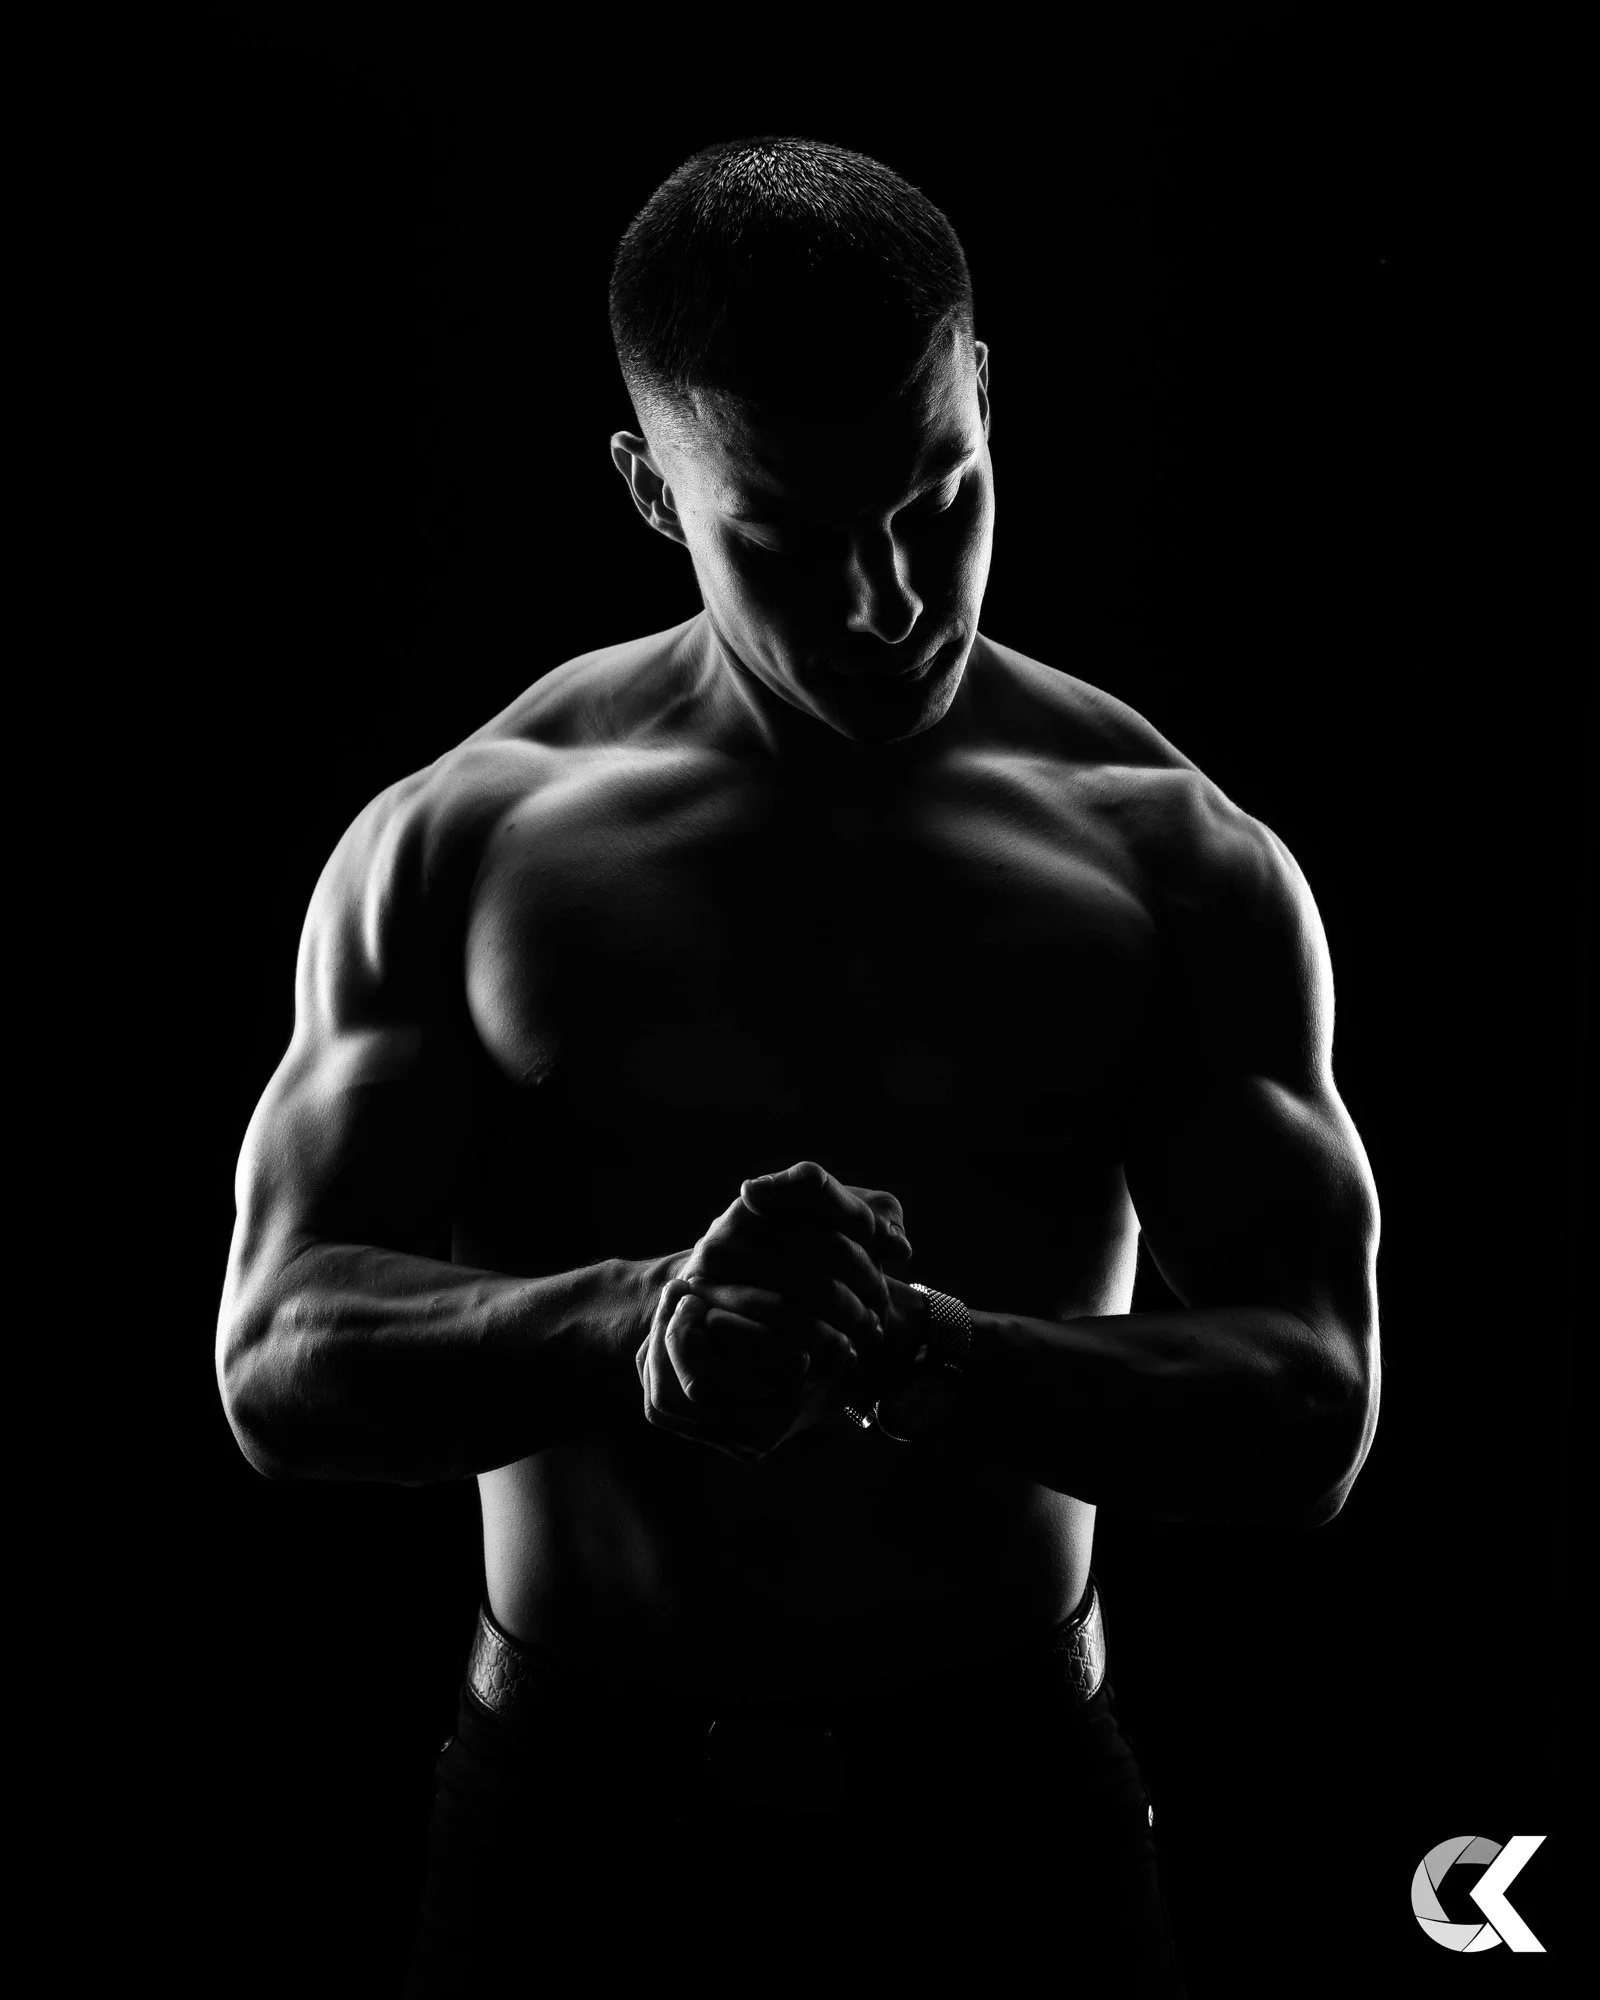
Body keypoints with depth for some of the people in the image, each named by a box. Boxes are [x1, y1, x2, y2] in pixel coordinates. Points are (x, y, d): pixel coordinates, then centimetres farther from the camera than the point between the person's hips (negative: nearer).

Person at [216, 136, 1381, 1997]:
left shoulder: (1173, 864, -3)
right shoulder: (459, 846, -3)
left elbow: (1314, 1403, -8)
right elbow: (280, 1365, -9)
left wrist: (934, 1359, -27)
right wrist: (631, 1327, -28)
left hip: (1005, 1797, 0)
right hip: (578, 1796, 0)